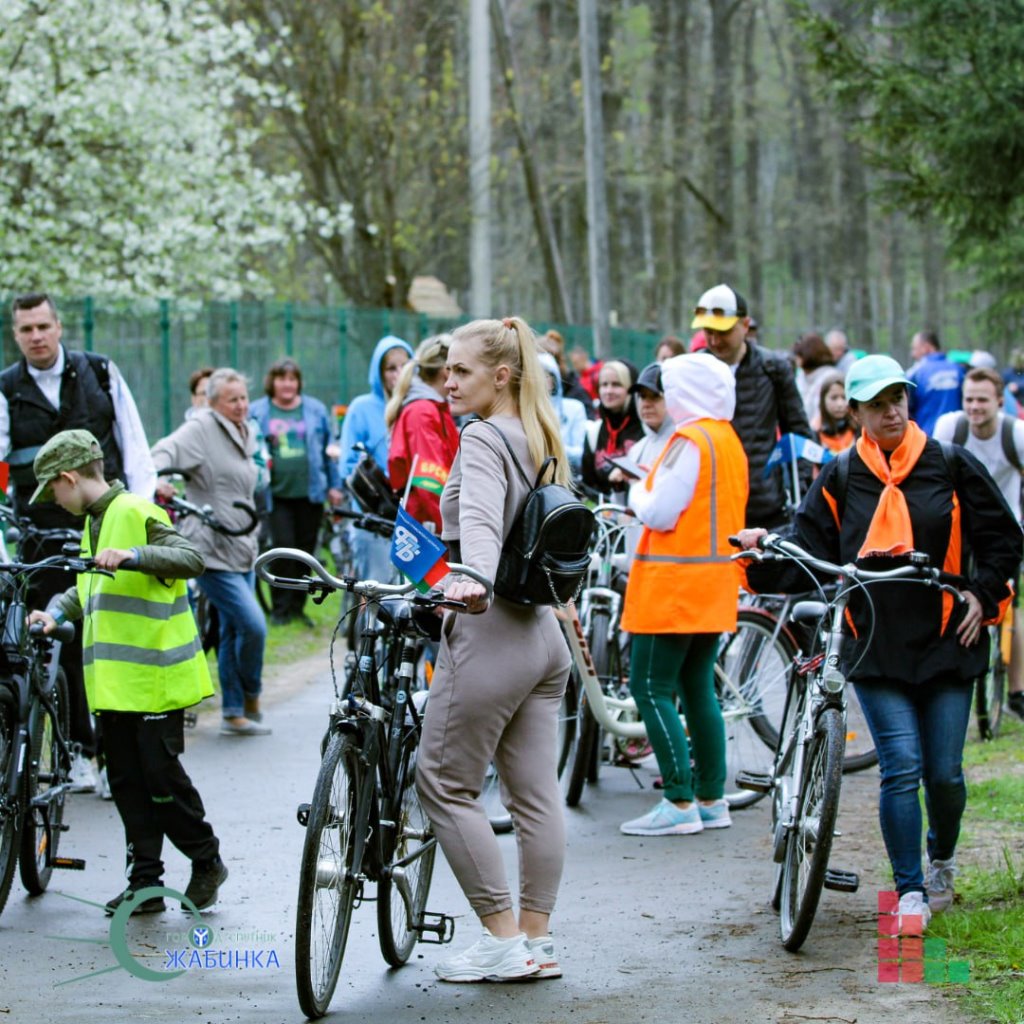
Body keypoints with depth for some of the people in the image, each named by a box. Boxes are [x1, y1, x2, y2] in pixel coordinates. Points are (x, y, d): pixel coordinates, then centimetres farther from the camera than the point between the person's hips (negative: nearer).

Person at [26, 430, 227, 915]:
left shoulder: (137, 513, -11)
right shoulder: (94, 523, 17)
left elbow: (190, 559, -21)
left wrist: (134, 555, -35)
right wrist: (57, 611, 8)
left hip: (154, 675, -9)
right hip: (114, 678, 9)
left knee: (161, 775, -4)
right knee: (127, 782, 7)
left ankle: (207, 861, 14)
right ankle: (146, 882, 10)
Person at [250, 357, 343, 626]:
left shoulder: (315, 410, 7)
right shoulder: (258, 412, 2)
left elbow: (329, 448, 12)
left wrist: (335, 485, 11)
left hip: (310, 492, 2)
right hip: (277, 493, -2)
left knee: (306, 551, 6)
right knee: (283, 547, -10)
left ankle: (298, 606, 16)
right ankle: (281, 608, 1)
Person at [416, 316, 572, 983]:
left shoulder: (483, 439, -13)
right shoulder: (541, 441, 14)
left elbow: (481, 522, -31)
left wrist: (473, 583, -48)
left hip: (490, 633, -9)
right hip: (543, 631, 9)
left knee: (445, 782, -1)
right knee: (536, 792, 8)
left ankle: (503, 941, -3)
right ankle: (538, 941, 11)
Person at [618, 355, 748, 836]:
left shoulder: (690, 441, -15)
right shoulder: (729, 440, 13)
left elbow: (660, 513, -19)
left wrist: (638, 492, 1)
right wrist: (653, 486, 13)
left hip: (676, 583, -9)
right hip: (714, 585, 9)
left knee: (650, 688, -6)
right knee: (698, 688, 14)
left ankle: (679, 803, -10)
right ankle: (711, 799, 15)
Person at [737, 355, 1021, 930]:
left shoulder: (950, 466, 4)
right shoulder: (840, 480, 6)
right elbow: (809, 559, 5)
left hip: (946, 642, 0)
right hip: (875, 647, 0)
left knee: (944, 773, 3)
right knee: (902, 768, -11)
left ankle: (943, 861, 32)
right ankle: (911, 892, -2)